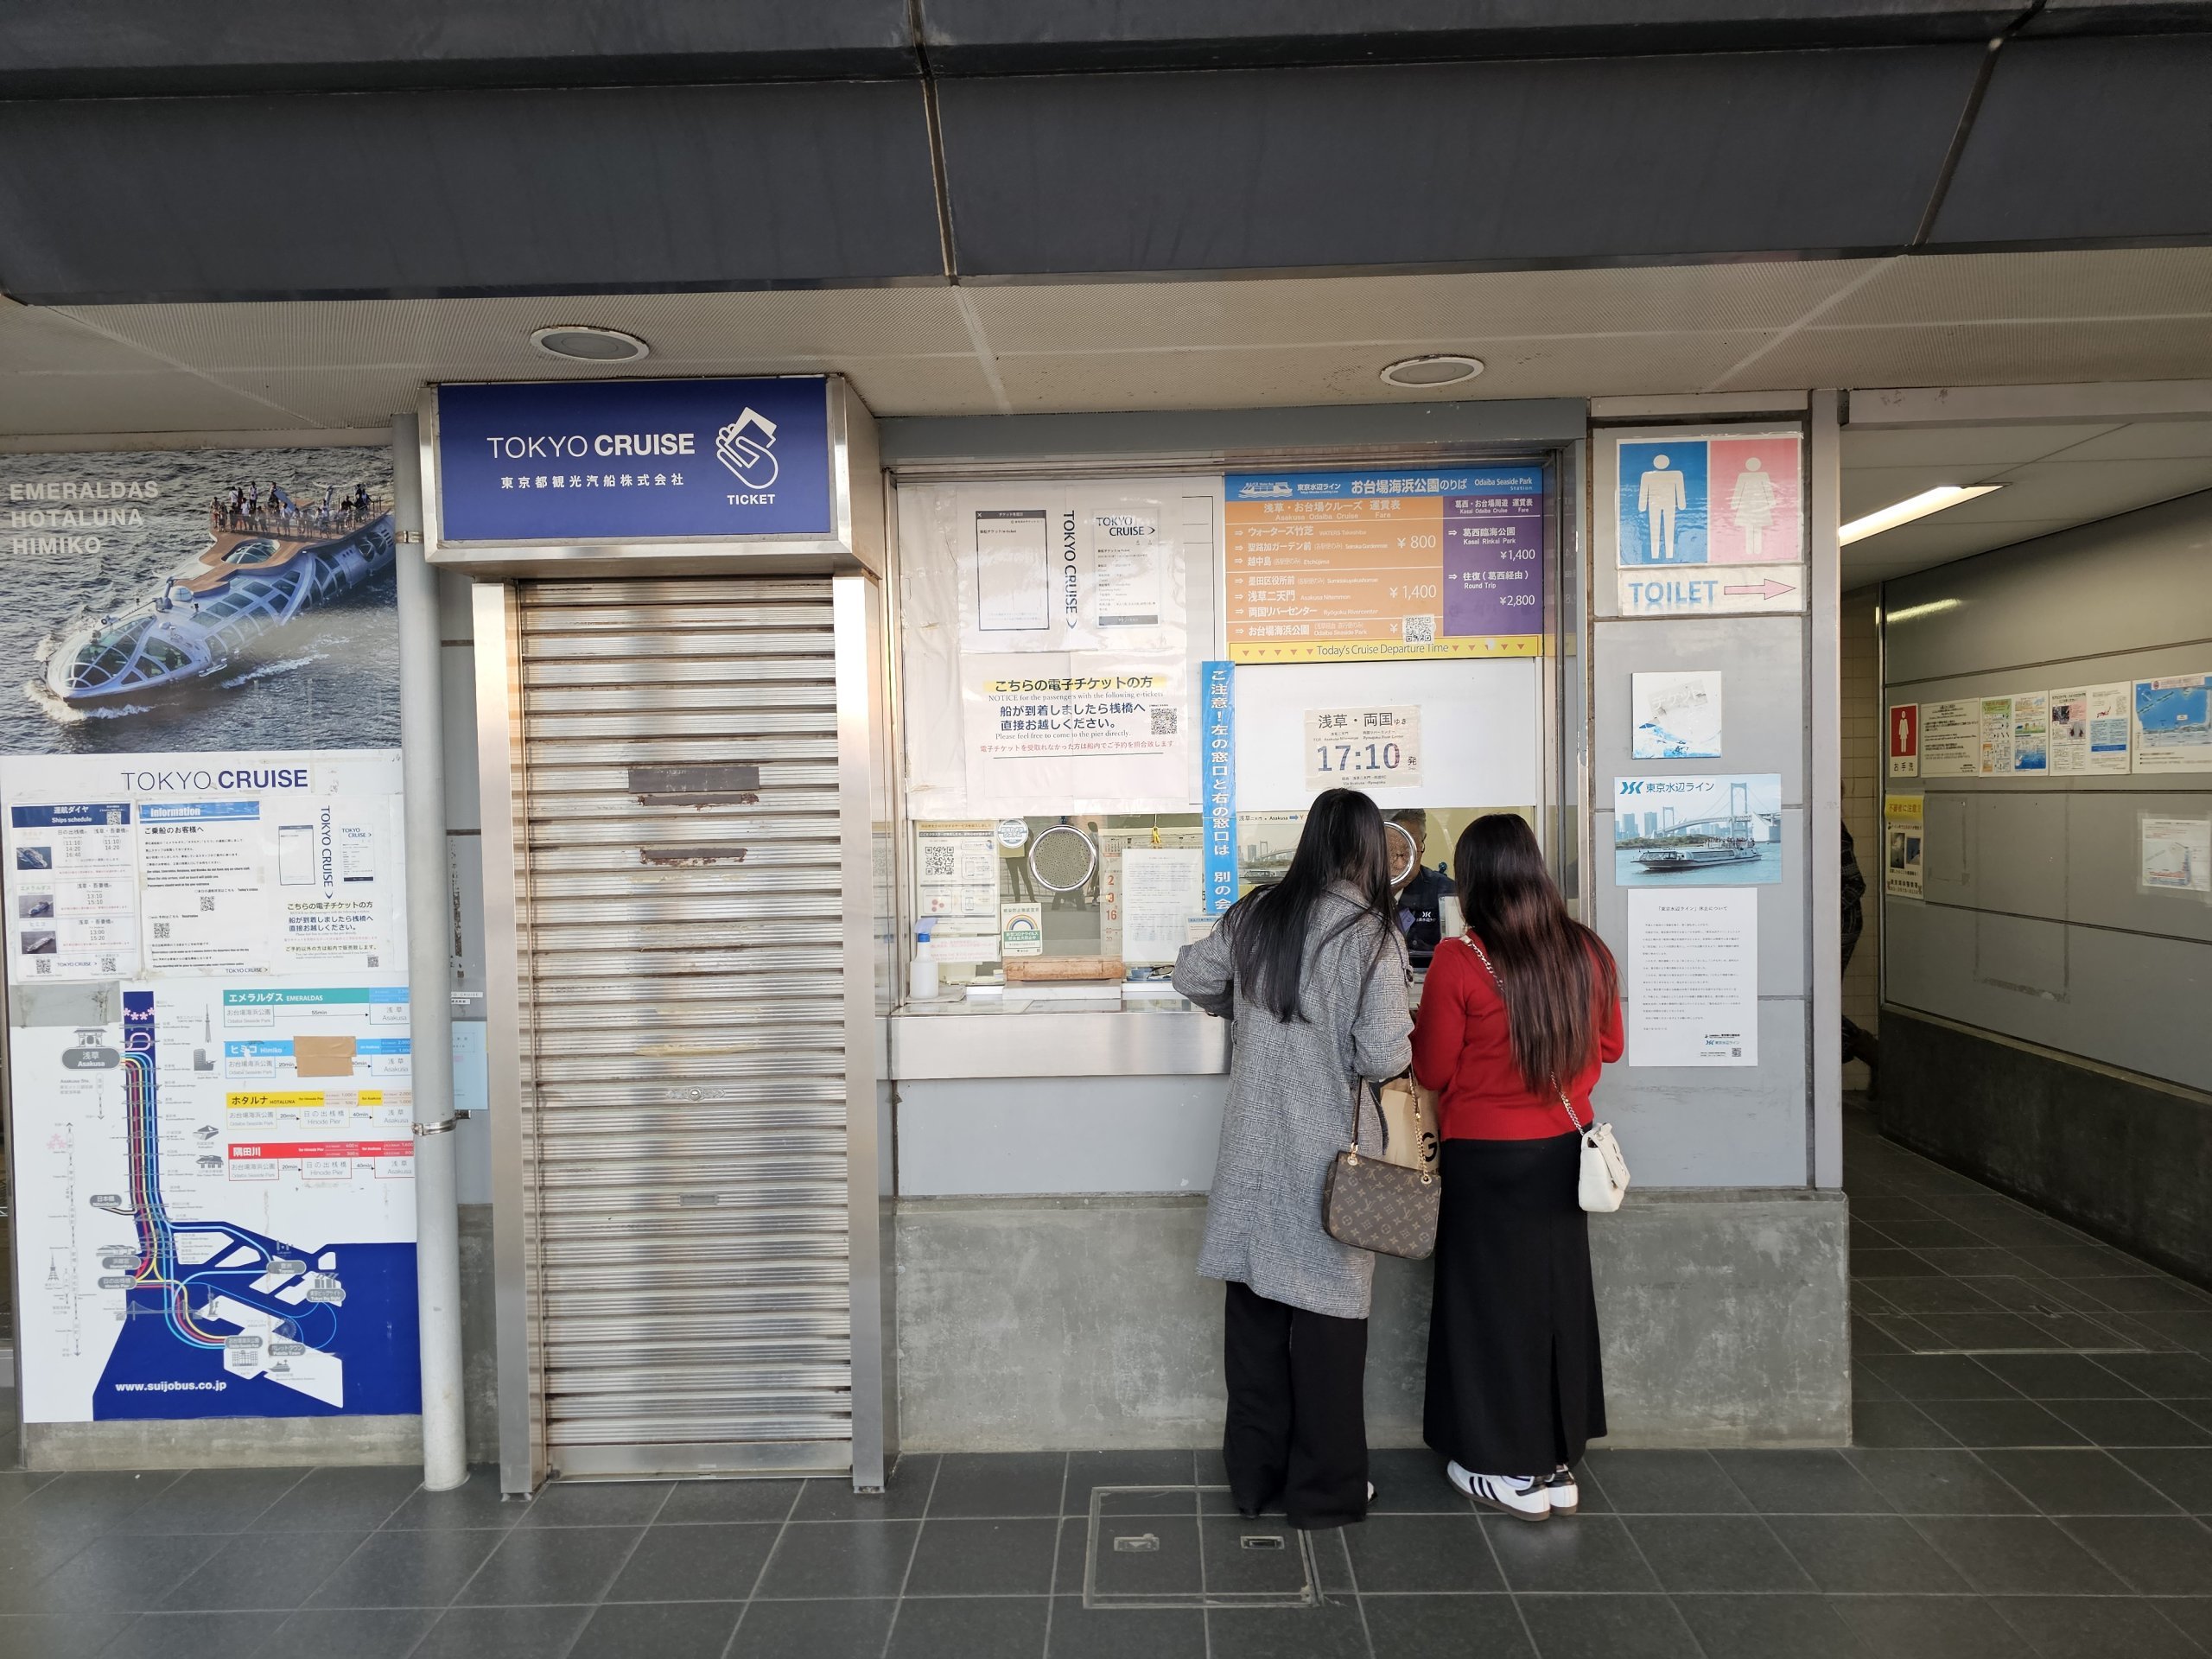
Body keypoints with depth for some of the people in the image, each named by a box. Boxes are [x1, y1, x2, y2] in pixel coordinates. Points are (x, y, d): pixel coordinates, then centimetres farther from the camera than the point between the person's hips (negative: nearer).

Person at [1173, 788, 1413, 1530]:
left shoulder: (1256, 914, 0)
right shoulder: (1372, 936, -14)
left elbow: (1192, 975, 10)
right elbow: (1385, 1057, -18)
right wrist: (1399, 1038, 4)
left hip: (1254, 1149, 4)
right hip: (1328, 1158, -4)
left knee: (1255, 1307, 14)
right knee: (1326, 1310, 9)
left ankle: (1253, 1474, 28)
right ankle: (1325, 1489, 22)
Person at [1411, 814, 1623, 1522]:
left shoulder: (1460, 960, -18)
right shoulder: (1588, 951, -4)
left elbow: (1432, 1070, -10)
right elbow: (1608, 1045, 10)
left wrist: (1422, 1029, 8)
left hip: (1487, 1157, -5)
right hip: (1564, 1150, 5)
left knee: (1494, 1297, 9)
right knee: (1558, 1292, 16)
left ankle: (1513, 1470, 21)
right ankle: (1559, 1464, 28)